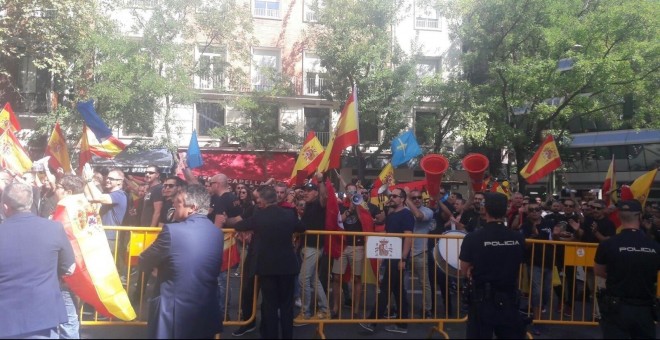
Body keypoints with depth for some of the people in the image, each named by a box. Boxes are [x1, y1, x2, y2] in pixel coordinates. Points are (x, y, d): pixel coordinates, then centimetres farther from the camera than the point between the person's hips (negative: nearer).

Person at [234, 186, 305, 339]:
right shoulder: (289, 214, -2)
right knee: (287, 304, 12)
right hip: (287, 265, 2)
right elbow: (302, 228, 14)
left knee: (270, 305, 8)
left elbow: (239, 226, 5)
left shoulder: (259, 215, -8)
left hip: (267, 266, -2)